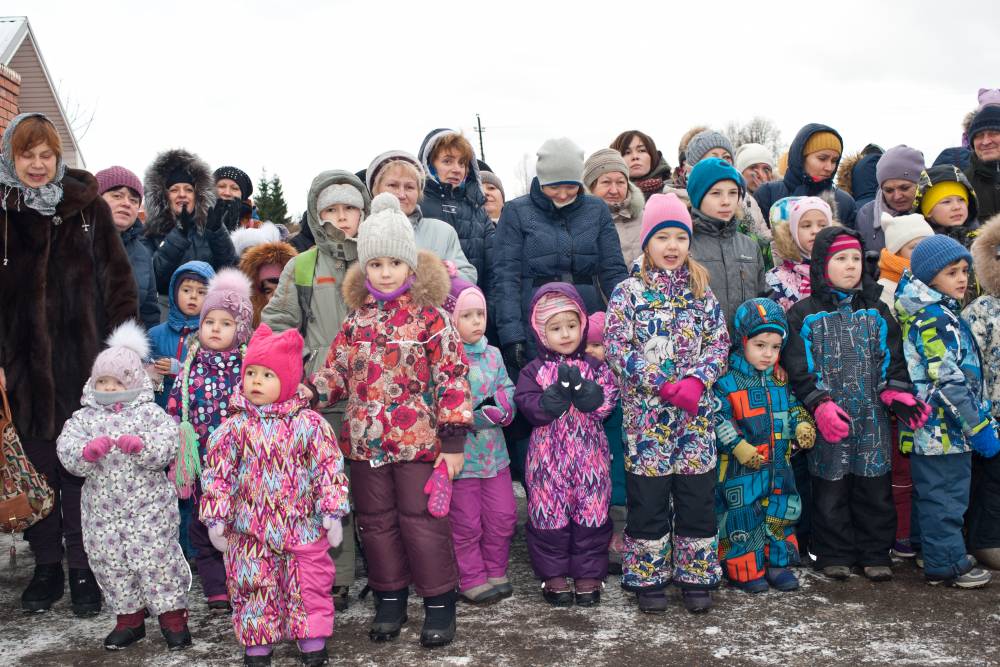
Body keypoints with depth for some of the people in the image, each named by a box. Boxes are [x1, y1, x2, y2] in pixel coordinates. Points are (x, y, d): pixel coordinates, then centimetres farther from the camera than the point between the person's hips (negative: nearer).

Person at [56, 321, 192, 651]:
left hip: (148, 506, -3)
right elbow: (67, 453, -7)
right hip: (103, 509, 4)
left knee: (157, 559, -1)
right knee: (111, 563, 10)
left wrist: (140, 445, -30)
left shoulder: (150, 412, -2)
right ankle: (129, 617, 27)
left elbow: (168, 445, -14)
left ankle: (172, 614, 14)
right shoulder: (83, 417, 5)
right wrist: (88, 450, -27)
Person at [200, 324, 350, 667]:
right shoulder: (235, 427, -3)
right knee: (253, 590, 10)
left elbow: (328, 469, -4)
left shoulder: (309, 424, -6)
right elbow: (217, 474, 1)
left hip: (302, 529, -1)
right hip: (249, 532, 1)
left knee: (309, 587, 9)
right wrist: (216, 519, -2)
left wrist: (332, 514, -6)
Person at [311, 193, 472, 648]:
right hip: (367, 442, 5)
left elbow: (453, 377, -10)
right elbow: (336, 372, 12)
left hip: (419, 440, -5)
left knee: (422, 521, 2)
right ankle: (389, 598, 29)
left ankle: (439, 602, 17)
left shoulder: (430, 318, -8)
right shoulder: (357, 322, 6)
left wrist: (453, 440, -13)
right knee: (376, 522, 14)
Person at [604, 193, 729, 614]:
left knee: (697, 499, 8)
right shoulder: (628, 292, -2)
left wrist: (697, 380, -11)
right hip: (645, 414, -3)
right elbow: (616, 347, -8)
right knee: (648, 502, 5)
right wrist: (661, 384, -15)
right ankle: (648, 578, 19)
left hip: (696, 414, 3)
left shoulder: (700, 291, 8)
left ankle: (696, 577, 22)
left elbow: (719, 343, 8)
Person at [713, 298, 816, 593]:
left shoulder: (780, 379, 8)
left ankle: (777, 563, 29)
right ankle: (746, 570, 17)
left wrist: (802, 425, 2)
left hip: (778, 464, 6)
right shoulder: (727, 380, -13)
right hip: (741, 469, -6)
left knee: (780, 514, 14)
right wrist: (739, 447, -21)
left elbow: (792, 407, 21)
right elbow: (718, 419, -15)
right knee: (744, 519, 3)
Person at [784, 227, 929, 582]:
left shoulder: (877, 312, 9)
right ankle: (834, 554, 20)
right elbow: (798, 369, -6)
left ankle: (875, 553, 23)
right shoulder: (804, 315, -2)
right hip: (829, 421, -3)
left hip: (872, 418, 3)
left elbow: (891, 360, 10)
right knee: (830, 489, 6)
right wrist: (820, 405, -16)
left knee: (875, 488, 9)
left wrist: (897, 393, -7)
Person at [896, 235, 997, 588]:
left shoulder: (942, 314, 14)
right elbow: (950, 382, -23)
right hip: (943, 428, -10)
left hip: (934, 428, 10)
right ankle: (947, 565, 9)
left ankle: (944, 553, 30)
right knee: (946, 497, 0)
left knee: (935, 494, 18)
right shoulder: (936, 320, -18)